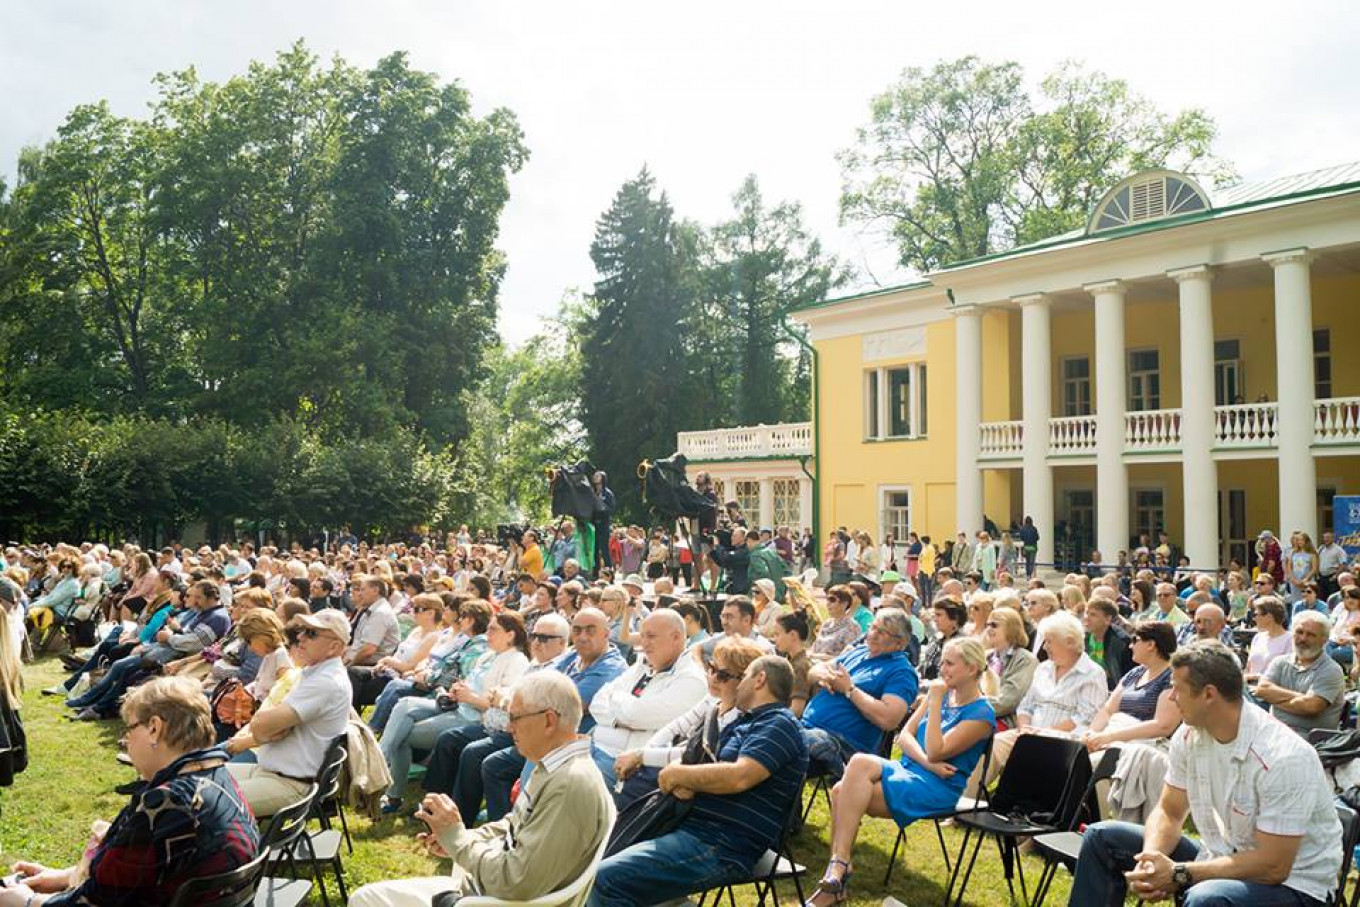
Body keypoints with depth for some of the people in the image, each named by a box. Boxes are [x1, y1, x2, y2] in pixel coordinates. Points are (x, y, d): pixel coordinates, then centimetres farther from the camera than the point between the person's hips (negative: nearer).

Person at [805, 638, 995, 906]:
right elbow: (905, 735, 10)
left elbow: (936, 752, -17)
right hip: (906, 768, 7)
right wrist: (927, 762, -9)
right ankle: (837, 871, -22)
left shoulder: (981, 713, -7)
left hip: (939, 787, -7)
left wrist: (935, 703, -15)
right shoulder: (943, 693, 14)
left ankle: (837, 870, -26)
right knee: (840, 791, -22)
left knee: (860, 762, -29)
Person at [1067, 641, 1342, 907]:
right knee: (1102, 837, 3)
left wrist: (1178, 874, -23)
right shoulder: (1188, 737, -4)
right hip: (1221, 860, 7)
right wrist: (1150, 865, -16)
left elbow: (1273, 866, -25)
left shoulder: (1282, 758, -26)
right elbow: (1169, 813, 5)